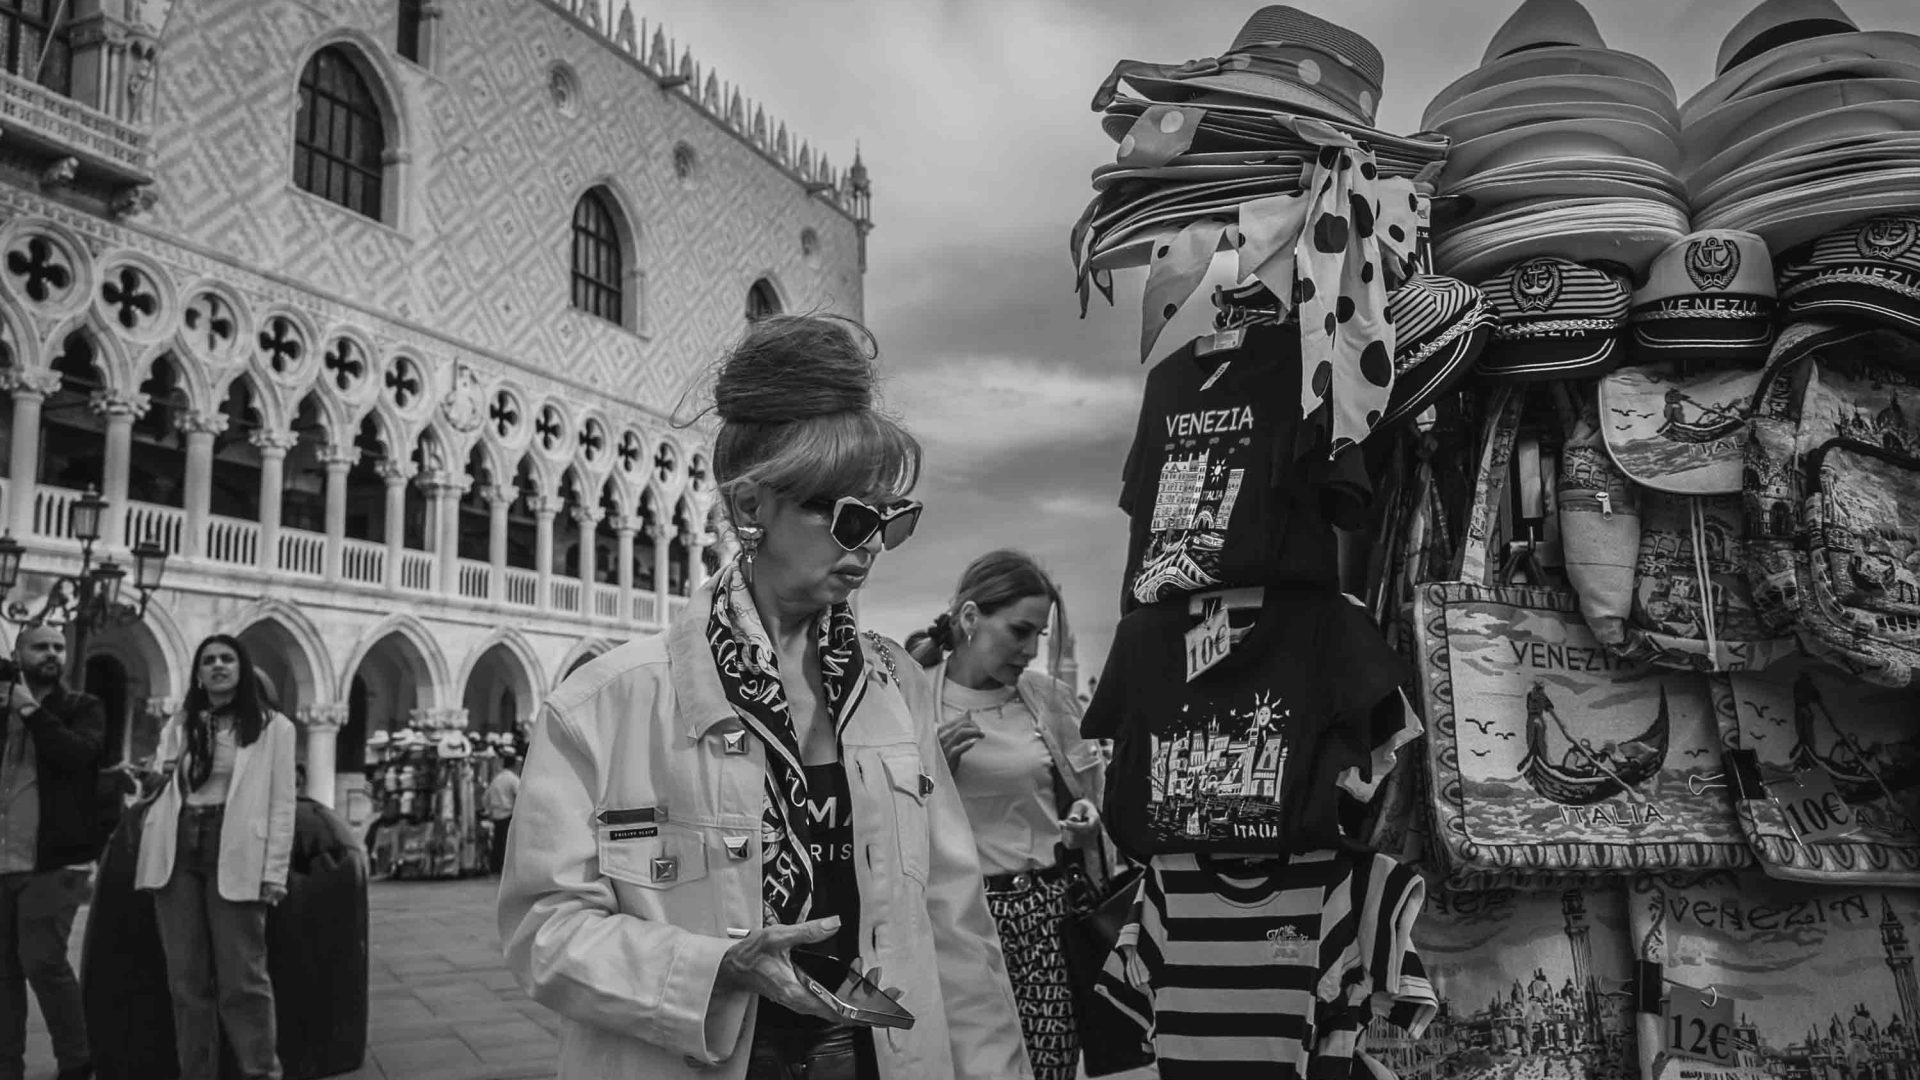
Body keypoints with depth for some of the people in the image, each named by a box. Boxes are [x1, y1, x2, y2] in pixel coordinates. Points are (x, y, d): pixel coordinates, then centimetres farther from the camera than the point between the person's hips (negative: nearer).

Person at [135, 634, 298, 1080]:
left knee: (241, 978, -7)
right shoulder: (178, 725, 16)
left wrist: (274, 872, -8)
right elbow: (162, 791, 19)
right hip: (177, 851, 4)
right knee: (186, 978, 7)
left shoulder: (272, 726, 4)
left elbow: (282, 803, -1)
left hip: (233, 854, -4)